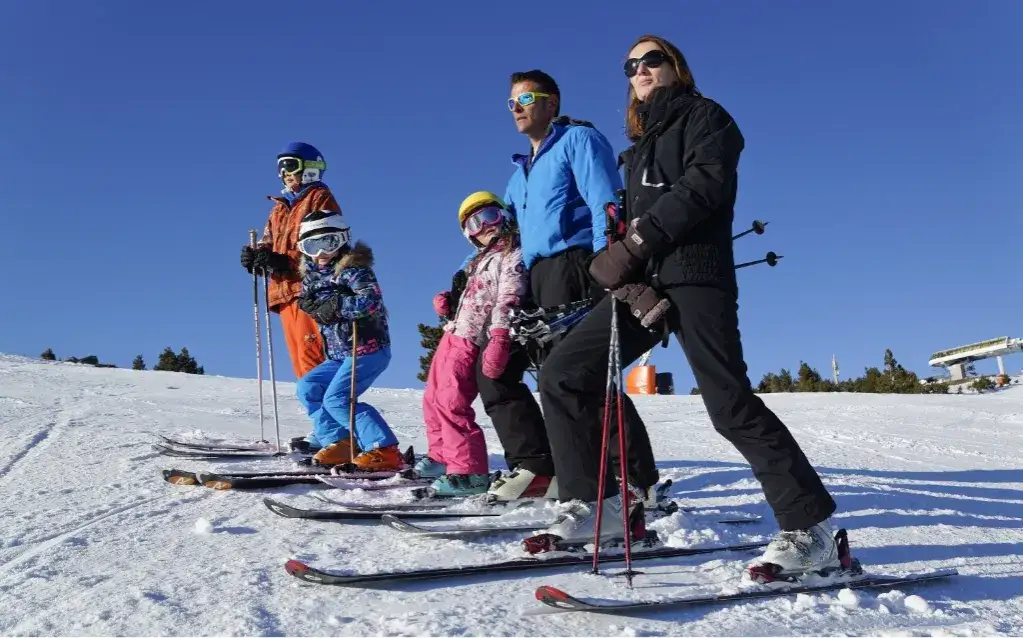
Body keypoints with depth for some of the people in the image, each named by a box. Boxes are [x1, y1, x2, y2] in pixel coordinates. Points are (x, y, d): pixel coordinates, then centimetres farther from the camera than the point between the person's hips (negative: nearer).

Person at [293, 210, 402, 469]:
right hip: (339, 355, 9)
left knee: (336, 398, -17)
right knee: (307, 388, 8)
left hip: (368, 349, -9)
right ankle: (339, 443, 8)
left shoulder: (353, 269, -13)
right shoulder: (311, 275, 13)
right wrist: (315, 306, -14)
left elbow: (372, 301, -27)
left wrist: (336, 306, -22)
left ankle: (384, 450, -17)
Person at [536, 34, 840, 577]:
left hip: (695, 276, -7)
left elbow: (704, 185, -10)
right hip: (643, 282, 7)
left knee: (730, 406, -16)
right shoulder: (639, 146, 29)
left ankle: (809, 528, -5)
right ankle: (598, 506, 0)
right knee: (562, 373, -4)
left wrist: (638, 242, -17)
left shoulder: (705, 116, 9)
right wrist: (619, 259, 2)